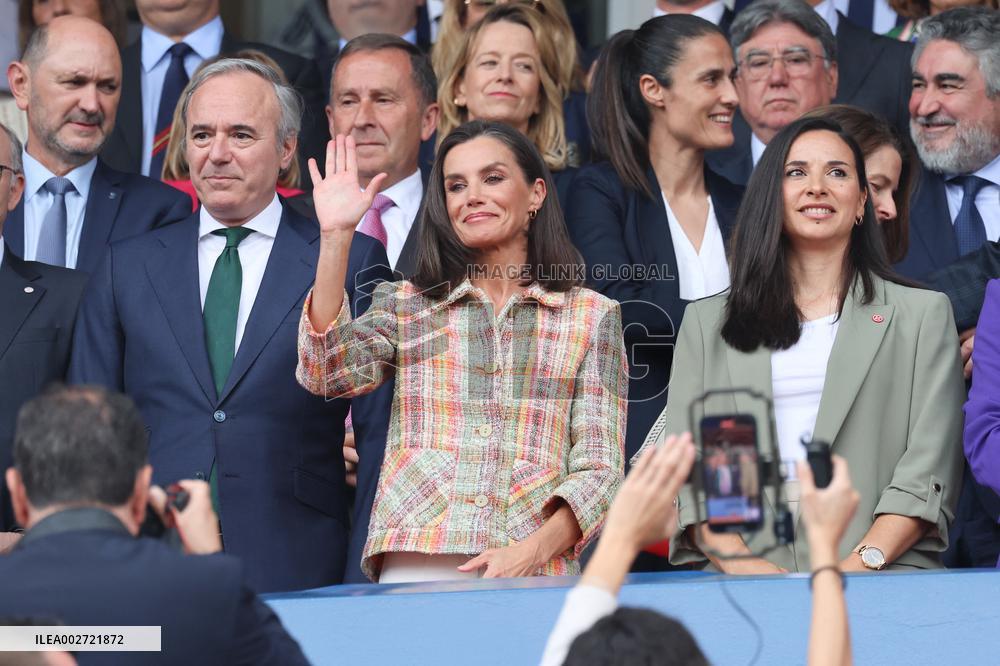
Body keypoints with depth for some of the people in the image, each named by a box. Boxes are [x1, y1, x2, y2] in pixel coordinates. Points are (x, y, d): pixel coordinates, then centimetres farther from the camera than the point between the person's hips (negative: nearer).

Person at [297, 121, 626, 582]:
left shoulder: (593, 318, 11)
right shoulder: (407, 306, 16)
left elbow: (598, 470, 5)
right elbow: (324, 372, -2)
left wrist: (534, 550, -13)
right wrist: (336, 234, -6)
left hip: (533, 575, -1)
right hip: (415, 566, 1)